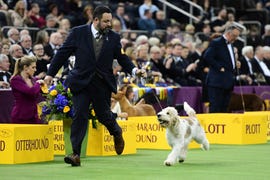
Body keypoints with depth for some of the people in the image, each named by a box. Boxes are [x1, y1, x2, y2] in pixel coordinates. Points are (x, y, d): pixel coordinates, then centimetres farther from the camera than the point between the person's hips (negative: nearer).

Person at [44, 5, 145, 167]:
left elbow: (122, 58, 8)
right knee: (80, 116, -9)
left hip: (103, 83, 1)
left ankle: (117, 132, 43)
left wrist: (134, 70, -10)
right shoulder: (78, 33, -2)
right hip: (81, 81, -1)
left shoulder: (114, 38, 4)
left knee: (103, 114, 6)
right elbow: (63, 53, 2)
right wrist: (51, 73, 2)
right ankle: (76, 154, -8)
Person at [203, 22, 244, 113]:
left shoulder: (230, 44, 20)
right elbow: (207, 57, -19)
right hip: (218, 81, -9)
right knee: (215, 108, -9)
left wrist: (235, 66, 9)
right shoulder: (216, 43, -8)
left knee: (224, 108, 9)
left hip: (228, 82, 9)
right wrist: (220, 68, -17)